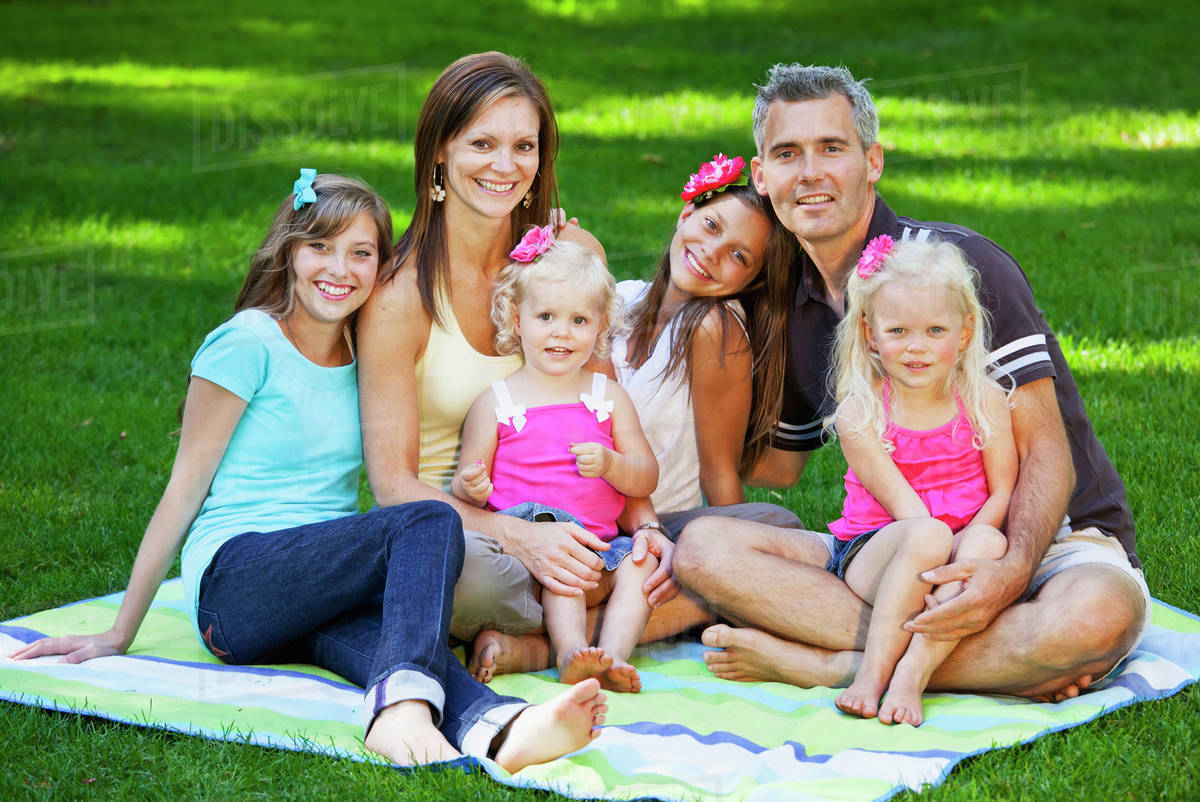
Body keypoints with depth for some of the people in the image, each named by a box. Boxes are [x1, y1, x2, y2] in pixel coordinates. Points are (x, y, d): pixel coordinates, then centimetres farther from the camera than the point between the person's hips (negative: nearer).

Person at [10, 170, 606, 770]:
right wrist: (119, 635, -1)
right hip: (233, 578, -5)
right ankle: (404, 699, -58)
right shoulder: (248, 344, -3)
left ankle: (493, 727, -65)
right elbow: (186, 488, -2)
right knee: (430, 523, -30)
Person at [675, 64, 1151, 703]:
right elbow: (781, 463, 25)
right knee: (703, 547, -21)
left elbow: (1046, 452, -15)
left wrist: (1011, 572, -33)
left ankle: (820, 664, -30)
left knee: (1100, 611, -41)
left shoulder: (958, 263, -10)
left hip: (1047, 540, -4)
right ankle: (1002, 663, -27)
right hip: (903, 550, 5)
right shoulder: (787, 308, 9)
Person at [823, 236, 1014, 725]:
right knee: (926, 536, -36)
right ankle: (872, 673, -34)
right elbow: (901, 502, -12)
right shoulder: (858, 413, -5)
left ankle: (912, 674, -39)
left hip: (960, 550, 2)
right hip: (871, 551, -2)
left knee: (987, 542, -32)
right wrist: (932, 555, -28)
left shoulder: (985, 401, 2)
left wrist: (966, 552, -19)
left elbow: (1003, 491, -2)